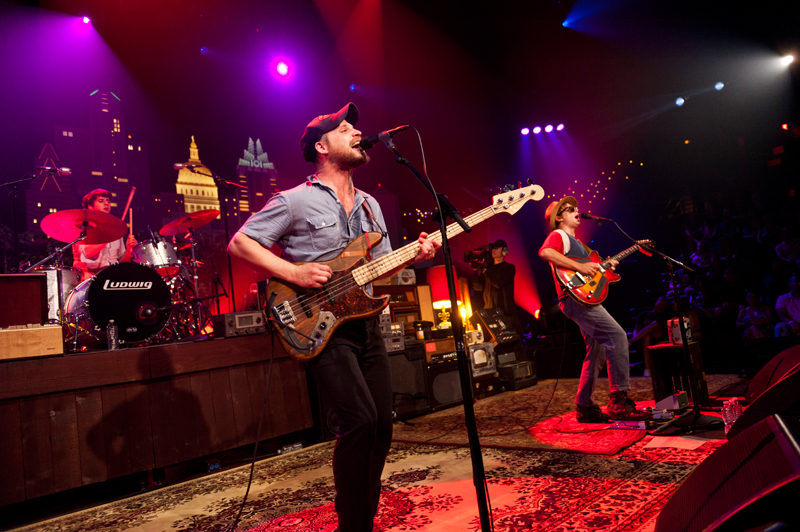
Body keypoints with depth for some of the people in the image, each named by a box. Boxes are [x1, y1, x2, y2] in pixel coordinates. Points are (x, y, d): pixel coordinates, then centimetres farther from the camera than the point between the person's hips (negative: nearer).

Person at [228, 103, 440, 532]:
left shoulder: (369, 205, 16)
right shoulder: (296, 201, -5)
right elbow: (240, 243, -5)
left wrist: (413, 255, -1)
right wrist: (293, 273, -17)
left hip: (366, 324, 7)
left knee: (381, 426, 8)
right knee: (360, 420, -17)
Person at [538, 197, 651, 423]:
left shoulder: (576, 241, 29)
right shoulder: (558, 235, -1)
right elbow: (545, 252, -25)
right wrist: (579, 267, -25)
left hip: (584, 300, 10)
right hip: (575, 299, -10)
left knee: (597, 352, 10)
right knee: (617, 336, -19)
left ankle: (585, 407, 16)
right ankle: (619, 401, -19)